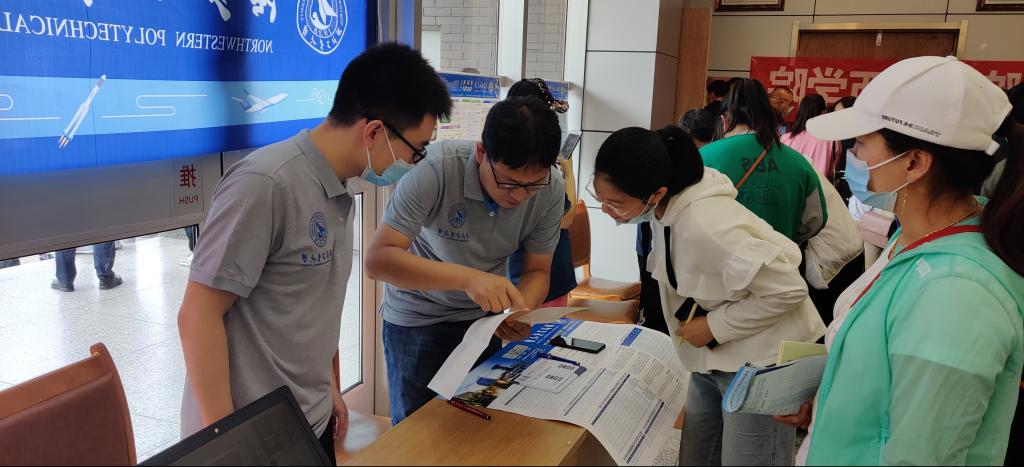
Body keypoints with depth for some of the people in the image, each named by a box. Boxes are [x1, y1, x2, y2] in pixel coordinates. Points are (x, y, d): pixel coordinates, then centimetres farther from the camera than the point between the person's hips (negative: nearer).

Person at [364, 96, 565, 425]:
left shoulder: (551, 188, -18)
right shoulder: (437, 169, -31)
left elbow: (537, 271, -8)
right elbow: (377, 260, -35)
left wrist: (521, 312, -30)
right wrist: (466, 277, -47)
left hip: (487, 313, 3)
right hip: (419, 316, -3)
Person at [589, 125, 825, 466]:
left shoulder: (704, 224, -31)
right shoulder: (669, 206, -4)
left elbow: (787, 290, -27)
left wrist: (715, 326, -20)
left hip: (761, 363, -8)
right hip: (713, 359, 8)